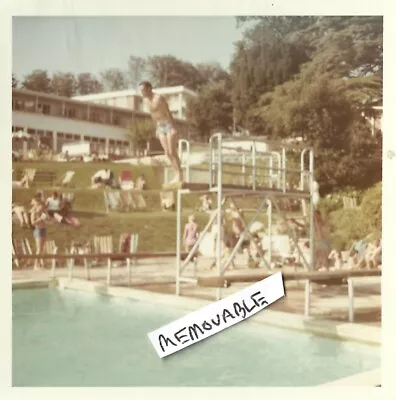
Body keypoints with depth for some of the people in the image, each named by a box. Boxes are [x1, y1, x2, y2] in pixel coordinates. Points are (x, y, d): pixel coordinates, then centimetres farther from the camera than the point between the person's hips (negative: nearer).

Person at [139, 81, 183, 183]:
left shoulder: (159, 98, -17)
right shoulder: (146, 100, 8)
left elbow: (168, 113, -18)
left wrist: (173, 128, -21)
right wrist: (157, 128, 15)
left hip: (169, 125, -8)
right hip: (161, 127, 8)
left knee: (172, 152, -9)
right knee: (167, 153, 3)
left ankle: (180, 175, -4)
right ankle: (177, 175, 7)